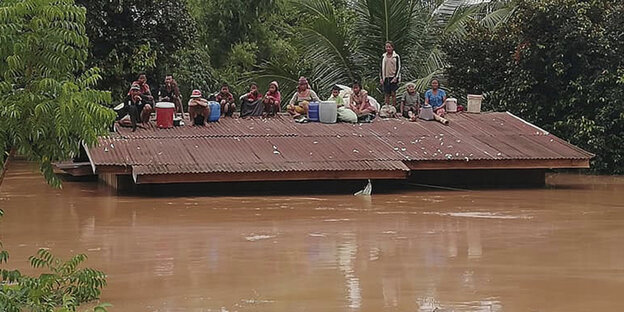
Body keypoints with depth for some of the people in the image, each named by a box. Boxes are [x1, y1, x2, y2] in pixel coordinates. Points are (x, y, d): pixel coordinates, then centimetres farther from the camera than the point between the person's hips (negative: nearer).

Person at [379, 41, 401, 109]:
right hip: (385, 78, 3)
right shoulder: (383, 56, 10)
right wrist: (381, 78, 5)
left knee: (393, 93, -4)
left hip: (393, 77, -3)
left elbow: (398, 67, -1)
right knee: (386, 94, 2)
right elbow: (381, 68, 13)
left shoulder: (396, 56, 1)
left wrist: (396, 77, -11)